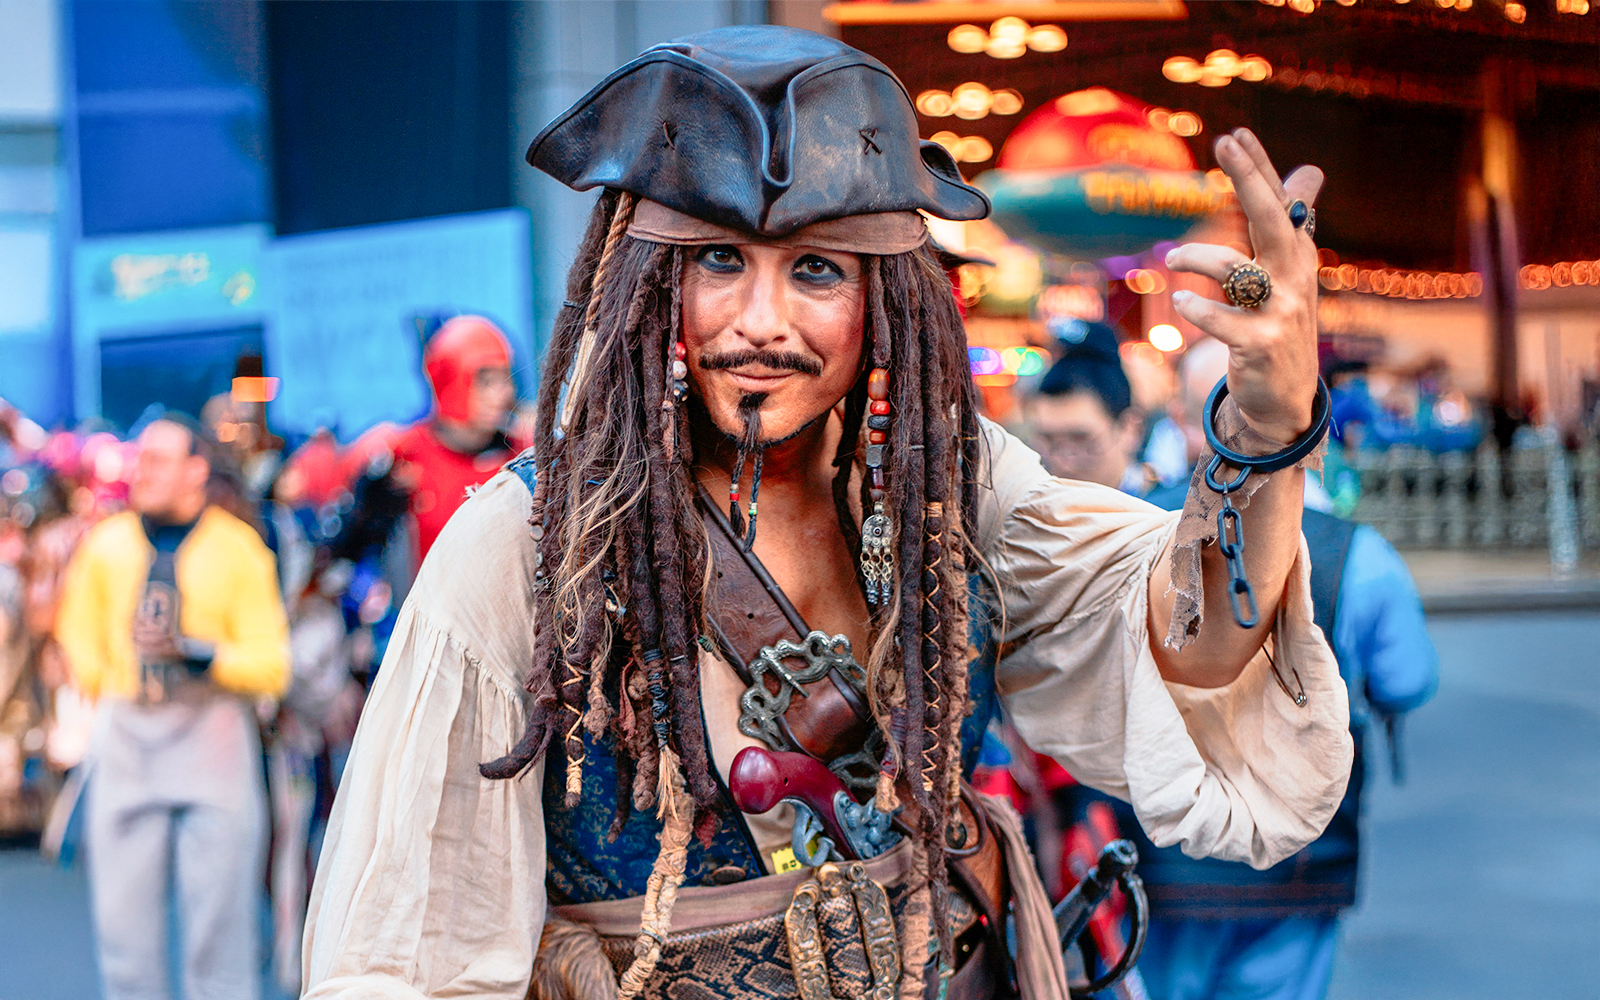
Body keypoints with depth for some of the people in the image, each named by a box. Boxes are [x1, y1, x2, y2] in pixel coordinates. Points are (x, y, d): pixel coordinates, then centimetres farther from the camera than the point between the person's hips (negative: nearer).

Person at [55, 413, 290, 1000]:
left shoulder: (237, 549, -2)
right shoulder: (106, 545, 7)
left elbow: (271, 666, -7)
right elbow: (82, 641, 20)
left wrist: (205, 656, -20)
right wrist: (105, 694, 7)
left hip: (212, 734, -3)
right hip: (125, 740, 3)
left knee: (218, 921, -3)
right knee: (122, 923, 4)